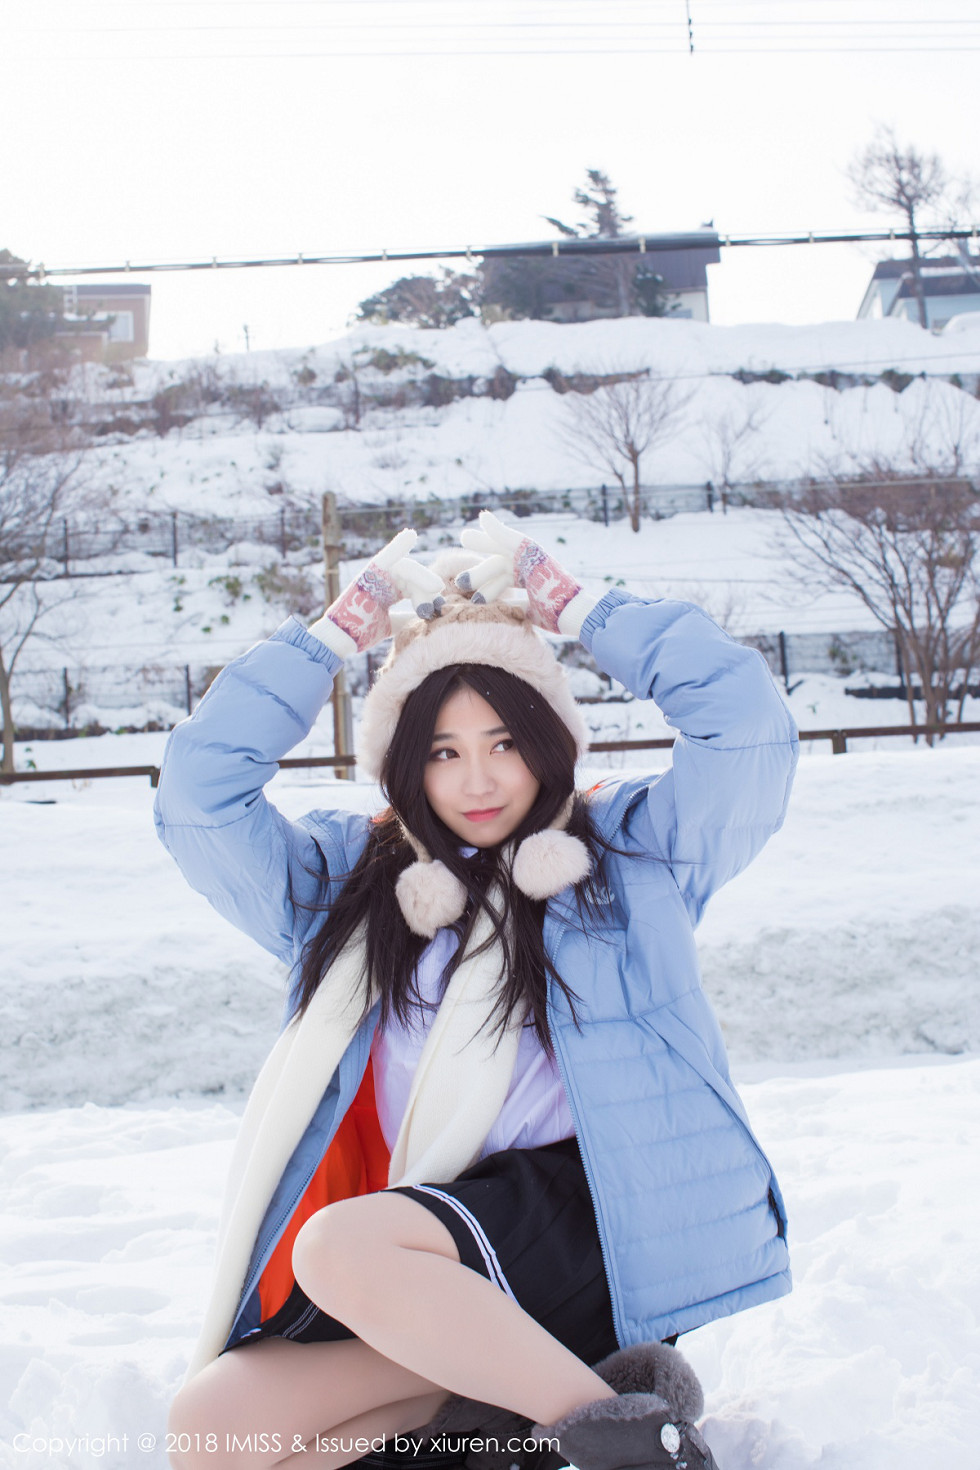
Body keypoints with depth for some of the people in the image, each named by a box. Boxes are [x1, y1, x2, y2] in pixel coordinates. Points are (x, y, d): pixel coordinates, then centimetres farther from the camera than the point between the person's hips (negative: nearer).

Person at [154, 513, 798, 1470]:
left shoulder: (628, 847, 11)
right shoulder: (347, 879, 17)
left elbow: (743, 715, 0)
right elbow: (198, 791, 8)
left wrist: (568, 603, 5)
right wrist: (341, 629, 9)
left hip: (587, 1210, -4)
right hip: (410, 1270, 5)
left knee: (340, 1245, -31)